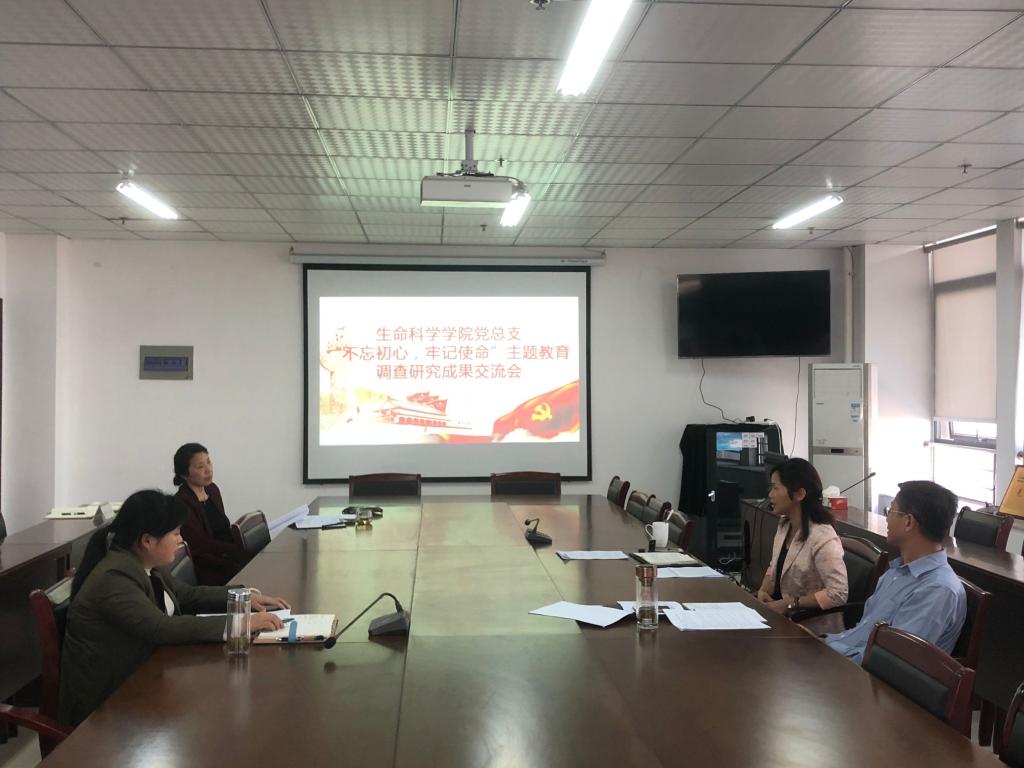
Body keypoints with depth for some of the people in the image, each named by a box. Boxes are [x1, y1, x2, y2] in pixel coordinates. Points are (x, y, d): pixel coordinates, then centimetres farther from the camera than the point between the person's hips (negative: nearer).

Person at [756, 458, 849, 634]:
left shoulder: (822, 538, -21)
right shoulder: (784, 526, 6)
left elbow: (838, 593, -25)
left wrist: (790, 604, -21)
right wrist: (763, 591, -1)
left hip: (813, 630, -7)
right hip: (785, 619, 7)